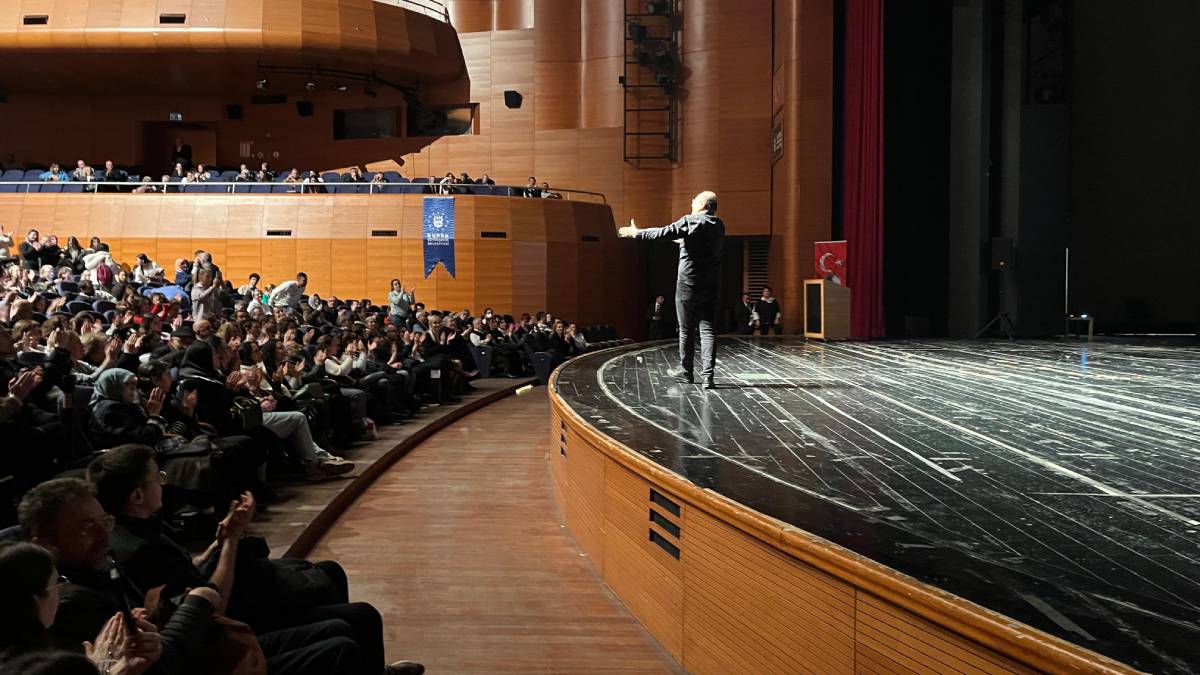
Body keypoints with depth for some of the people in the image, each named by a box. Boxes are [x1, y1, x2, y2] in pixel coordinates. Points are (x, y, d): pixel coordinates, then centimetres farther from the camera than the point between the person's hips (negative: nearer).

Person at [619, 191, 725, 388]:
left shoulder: (690, 221, -9)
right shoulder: (719, 226, 9)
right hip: (710, 286, 4)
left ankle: (686, 372, 19)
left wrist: (637, 233, 0)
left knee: (686, 330, 9)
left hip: (688, 285, -4)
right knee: (707, 330, 0)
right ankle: (708, 375, -11)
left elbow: (664, 233, -11)